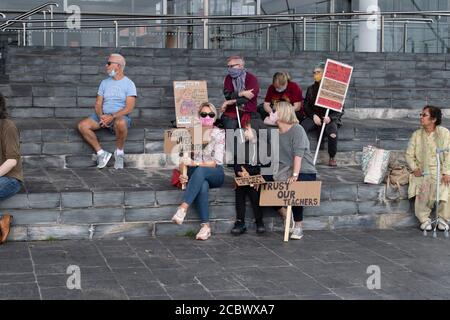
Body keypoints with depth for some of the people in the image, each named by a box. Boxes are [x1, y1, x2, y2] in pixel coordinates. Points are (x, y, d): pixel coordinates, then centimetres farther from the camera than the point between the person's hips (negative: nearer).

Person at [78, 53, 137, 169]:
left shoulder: (129, 84, -1)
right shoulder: (104, 83, 15)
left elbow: (129, 108, -12)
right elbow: (98, 104, 10)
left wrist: (112, 117, -24)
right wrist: (101, 116, -13)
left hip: (120, 116, -5)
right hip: (103, 115, 5)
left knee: (121, 123, -42)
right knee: (82, 125, -21)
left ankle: (119, 152, -16)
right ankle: (101, 153, -11)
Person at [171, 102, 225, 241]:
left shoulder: (219, 134, -1)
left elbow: (216, 162, -11)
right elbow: (184, 157, 7)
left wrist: (194, 163, -24)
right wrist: (182, 173, -13)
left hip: (215, 174, -1)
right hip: (196, 174, 2)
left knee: (200, 171, -39)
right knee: (203, 186, -37)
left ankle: (183, 208, -47)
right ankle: (206, 226, -41)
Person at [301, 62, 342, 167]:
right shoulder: (311, 89, 15)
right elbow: (306, 106, 13)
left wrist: (330, 117, -17)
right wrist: (314, 116, -8)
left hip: (330, 118, -3)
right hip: (314, 117, 3)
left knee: (332, 131, -37)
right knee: (302, 127, -29)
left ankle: (332, 158, -21)